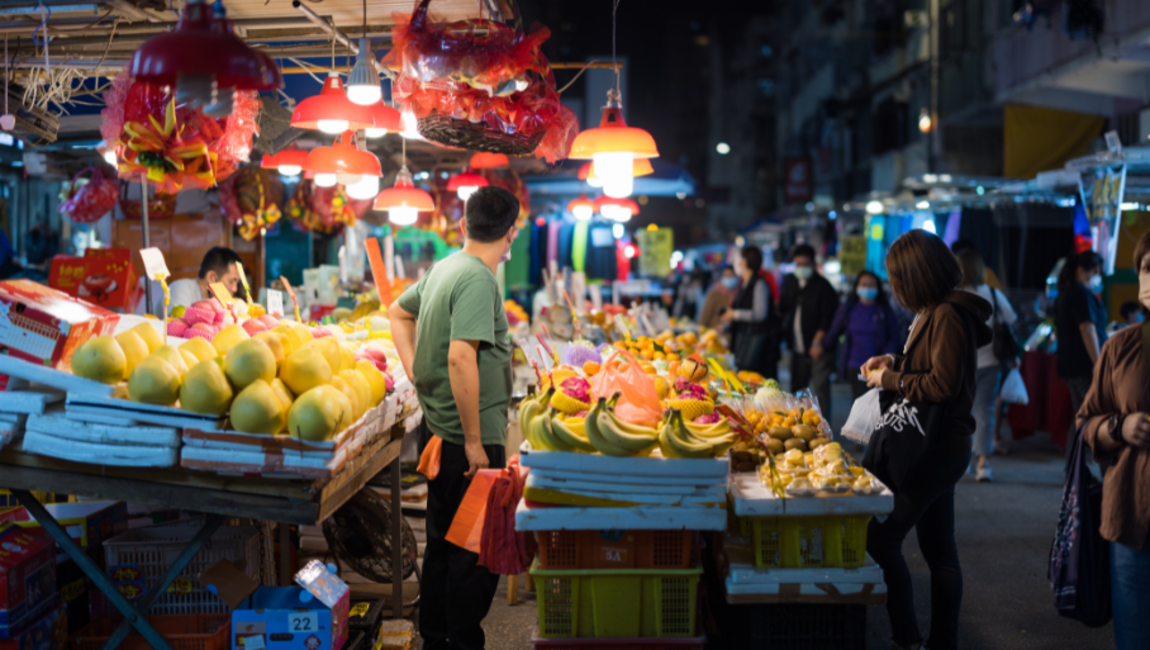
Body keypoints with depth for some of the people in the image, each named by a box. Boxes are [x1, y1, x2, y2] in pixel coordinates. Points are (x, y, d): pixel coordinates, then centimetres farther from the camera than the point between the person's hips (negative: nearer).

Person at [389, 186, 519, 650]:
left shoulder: (443, 268, 8)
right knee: (476, 551, -1)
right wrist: (474, 441, -24)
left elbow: (397, 312, 24)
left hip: (438, 434, 9)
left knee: (443, 542, 19)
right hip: (468, 441, -9)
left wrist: (415, 373, 16)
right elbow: (461, 357, -28)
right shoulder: (478, 280, -19)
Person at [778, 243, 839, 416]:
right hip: (798, 347, 7)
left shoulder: (823, 286, -9)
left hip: (817, 348, -7)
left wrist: (818, 341, -19)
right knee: (797, 388, 13)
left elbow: (827, 318, -13)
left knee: (820, 387, -8)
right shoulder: (790, 282, 11)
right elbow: (783, 308, 22)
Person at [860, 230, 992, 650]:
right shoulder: (938, 311, 15)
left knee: (881, 539, -9)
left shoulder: (948, 316, -18)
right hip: (936, 445, 11)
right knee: (939, 549, 14)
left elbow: (944, 384, -22)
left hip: (935, 447, -11)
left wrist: (890, 379, -12)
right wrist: (895, 362, 12)